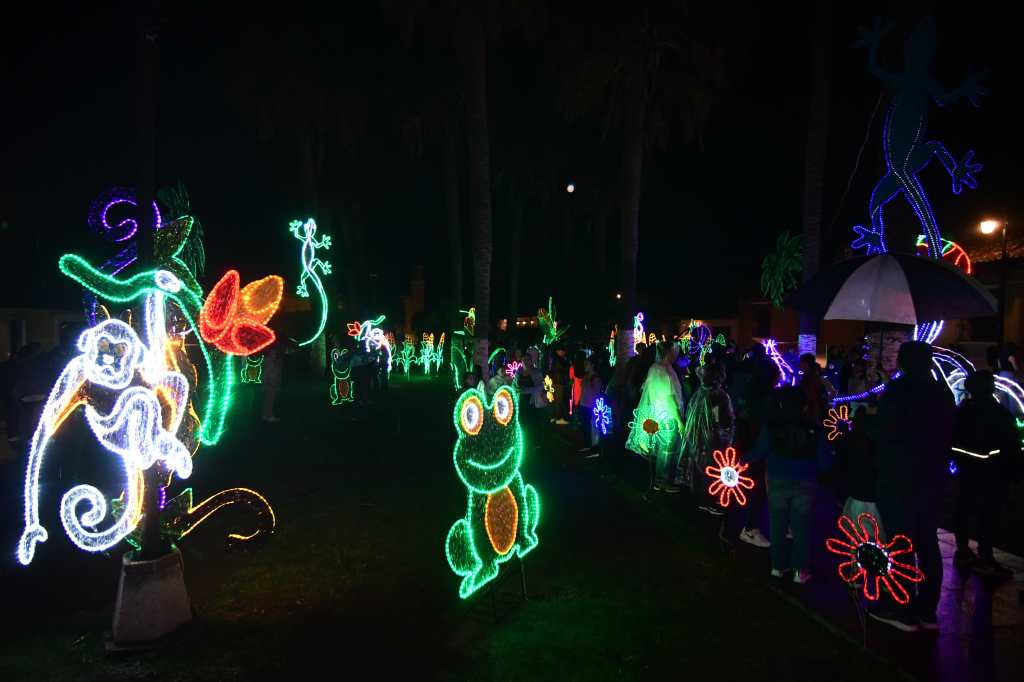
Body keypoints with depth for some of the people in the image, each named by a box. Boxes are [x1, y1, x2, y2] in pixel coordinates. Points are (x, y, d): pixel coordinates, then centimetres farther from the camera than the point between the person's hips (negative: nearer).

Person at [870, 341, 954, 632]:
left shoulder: (897, 390, -13)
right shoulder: (943, 393, 6)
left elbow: (884, 435, -12)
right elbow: (947, 437, 11)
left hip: (898, 478, -6)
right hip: (932, 478, 7)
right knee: (927, 544, 13)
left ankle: (904, 611, 7)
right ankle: (927, 610, 21)